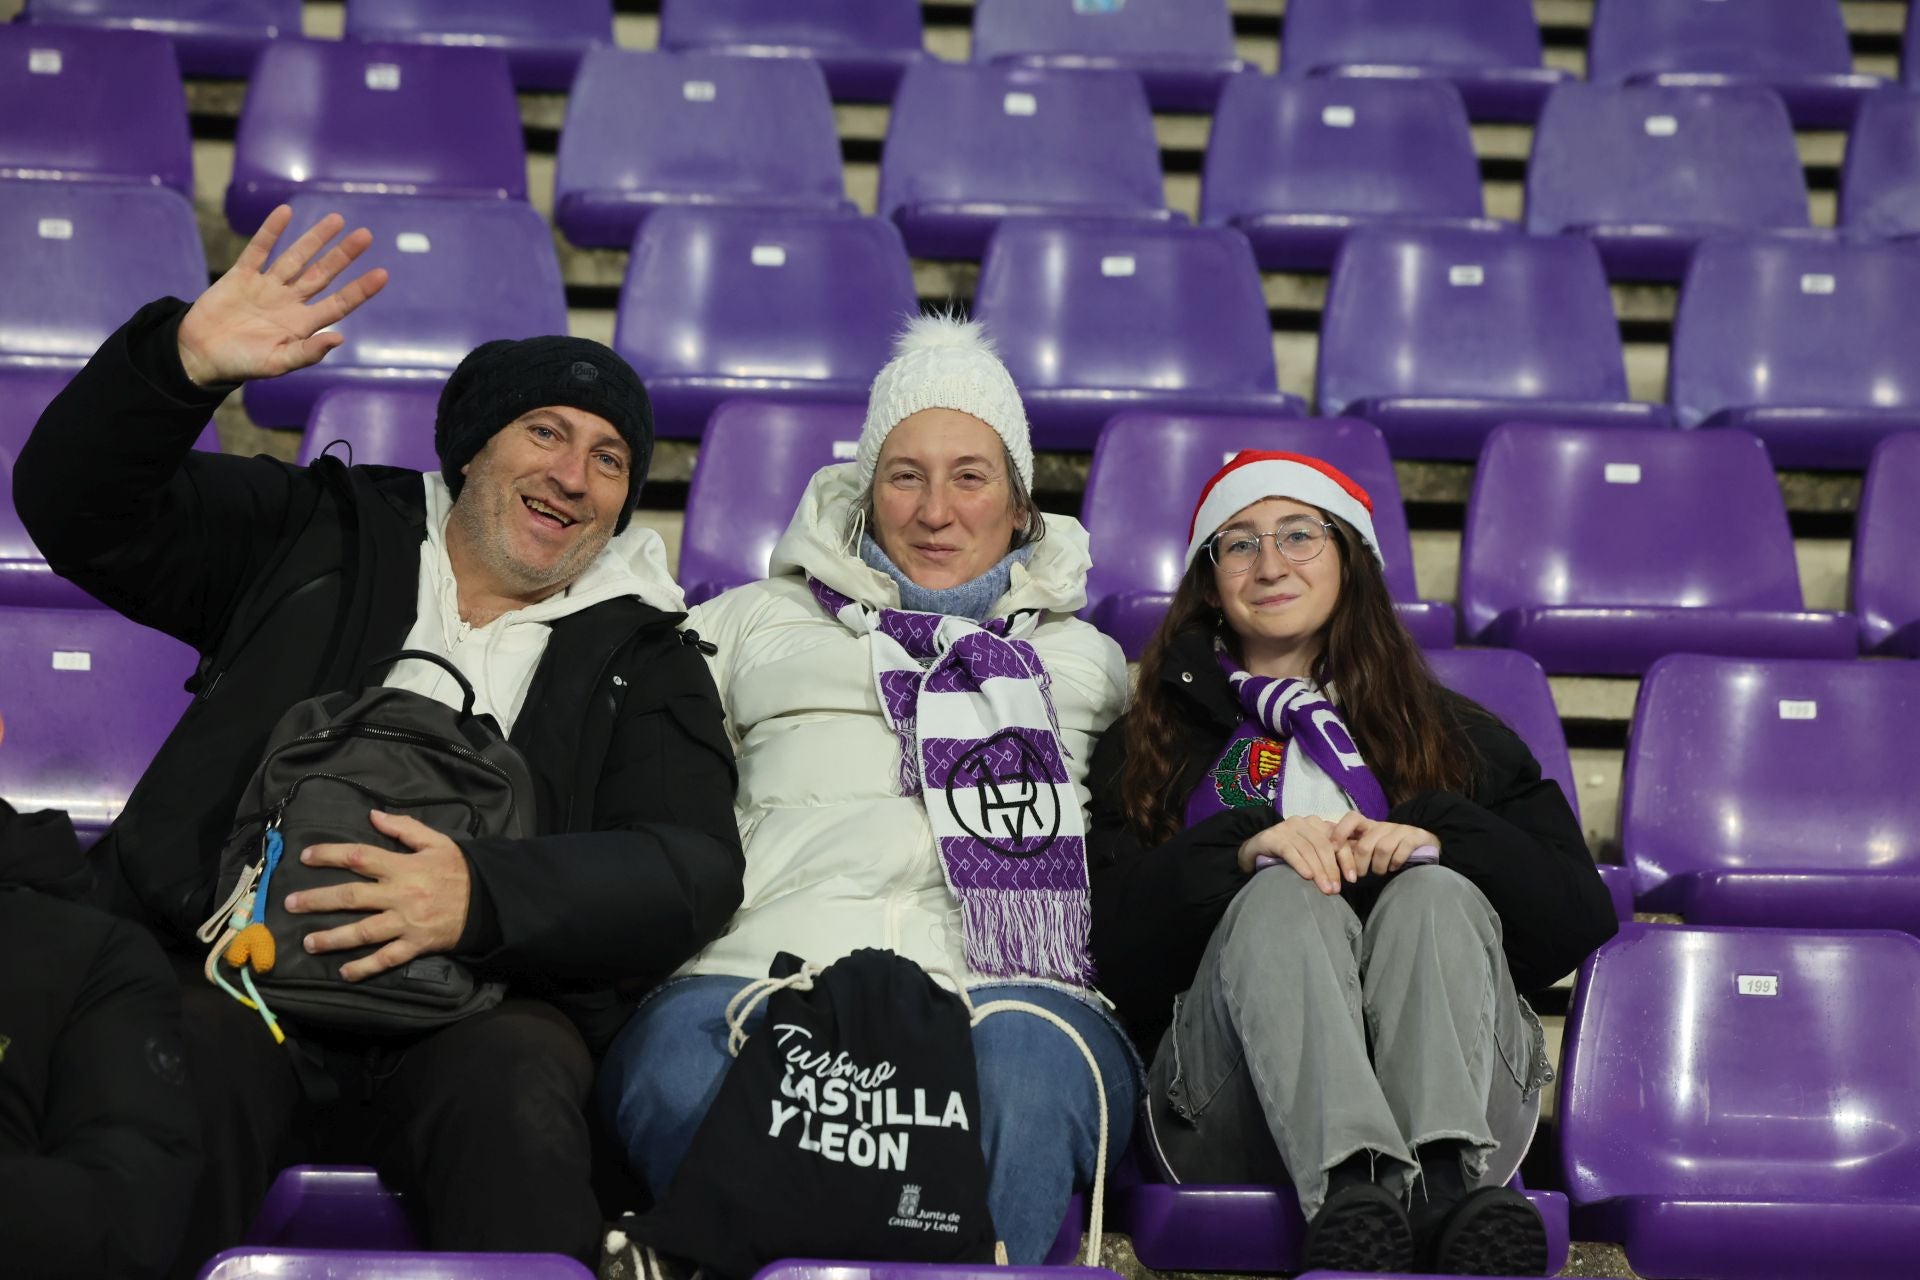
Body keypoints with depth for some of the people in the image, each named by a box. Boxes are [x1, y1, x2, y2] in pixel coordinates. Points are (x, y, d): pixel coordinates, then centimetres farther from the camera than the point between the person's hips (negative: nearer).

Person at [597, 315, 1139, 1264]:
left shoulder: (1085, 659, 35)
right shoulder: (757, 623, 33)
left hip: (1012, 982, 0)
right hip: (767, 968, 0)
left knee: (1028, 1061, -39)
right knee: (680, 1053, -38)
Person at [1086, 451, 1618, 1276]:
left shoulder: (1450, 734, 25)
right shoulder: (1146, 750, 22)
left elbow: (1580, 921, 10)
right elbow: (1110, 953, 4)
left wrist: (1437, 837, -6)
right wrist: (1241, 849, -11)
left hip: (1457, 1087, 1)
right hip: (1235, 1106, -1)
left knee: (1437, 894, -26)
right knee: (1283, 898, -28)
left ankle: (1452, 1180, -52)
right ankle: (1352, 1189, -54)